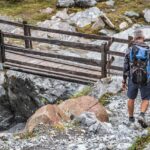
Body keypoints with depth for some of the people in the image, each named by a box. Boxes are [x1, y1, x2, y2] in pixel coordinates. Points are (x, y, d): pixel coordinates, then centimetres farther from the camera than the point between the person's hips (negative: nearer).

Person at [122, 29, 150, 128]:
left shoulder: (130, 50, -6)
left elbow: (126, 67, -4)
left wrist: (124, 81, 4)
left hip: (133, 79, 1)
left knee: (131, 98, 22)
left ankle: (131, 118, 32)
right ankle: (142, 116, -13)